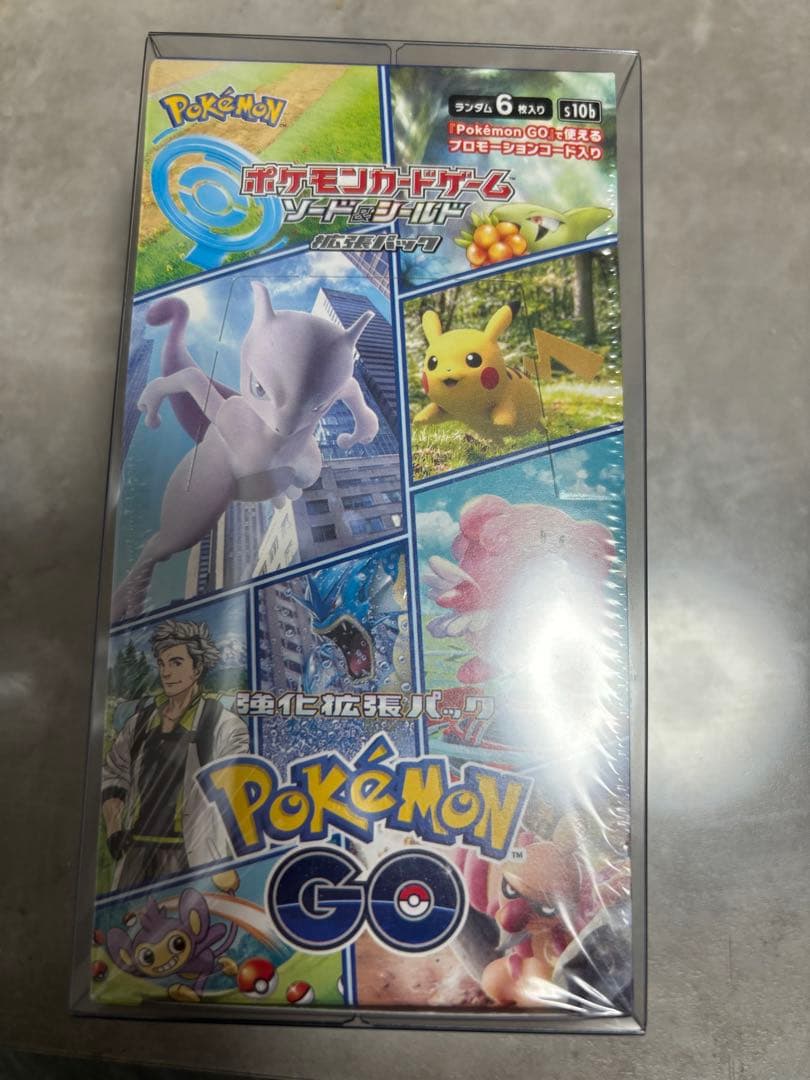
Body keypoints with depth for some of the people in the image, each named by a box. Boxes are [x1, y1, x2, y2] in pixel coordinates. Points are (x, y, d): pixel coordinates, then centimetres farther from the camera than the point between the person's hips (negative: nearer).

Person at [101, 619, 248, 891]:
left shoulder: (222, 724, -3)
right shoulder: (142, 719, 12)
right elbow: (112, 775, 20)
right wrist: (113, 831, 9)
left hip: (190, 856, -4)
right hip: (137, 850, 5)